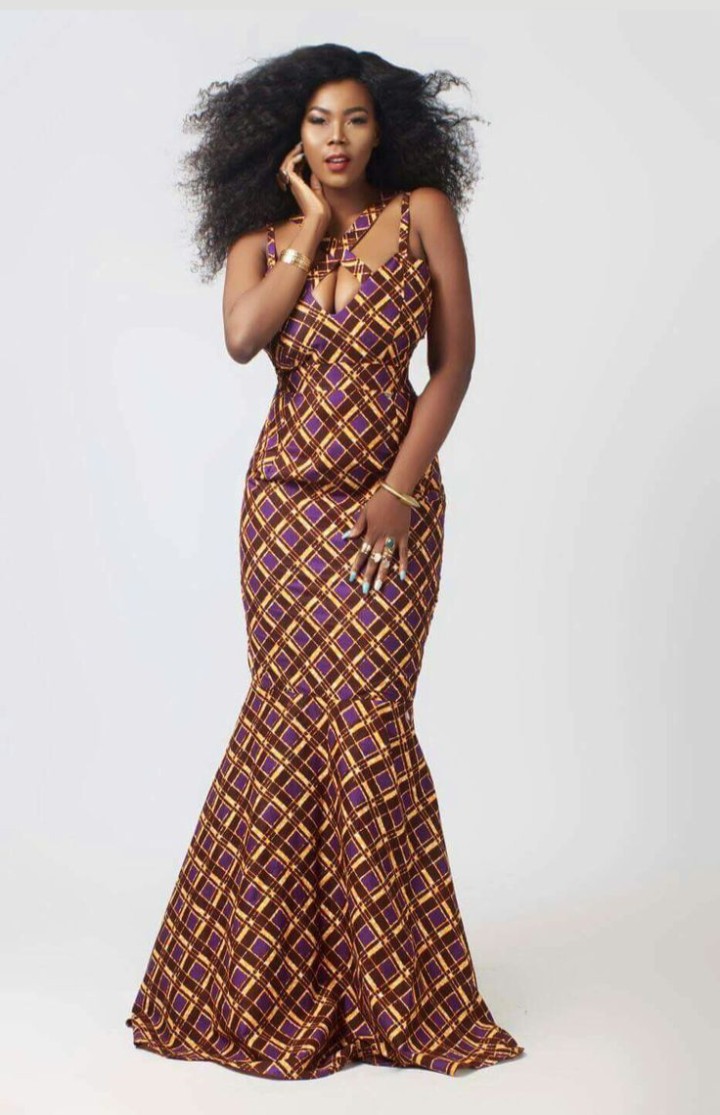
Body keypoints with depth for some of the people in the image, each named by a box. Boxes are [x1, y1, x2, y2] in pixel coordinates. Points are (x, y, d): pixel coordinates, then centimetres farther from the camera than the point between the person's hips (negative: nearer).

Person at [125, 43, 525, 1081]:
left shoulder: (421, 211, 2)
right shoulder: (260, 238, 6)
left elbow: (456, 355, -1)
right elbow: (242, 335, -17)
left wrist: (402, 486, -8)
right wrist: (312, 229, -8)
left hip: (394, 497, -1)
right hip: (289, 497, 1)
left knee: (363, 715, -4)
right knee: (298, 712, 1)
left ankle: (387, 982, 14)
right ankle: (263, 979, 19)